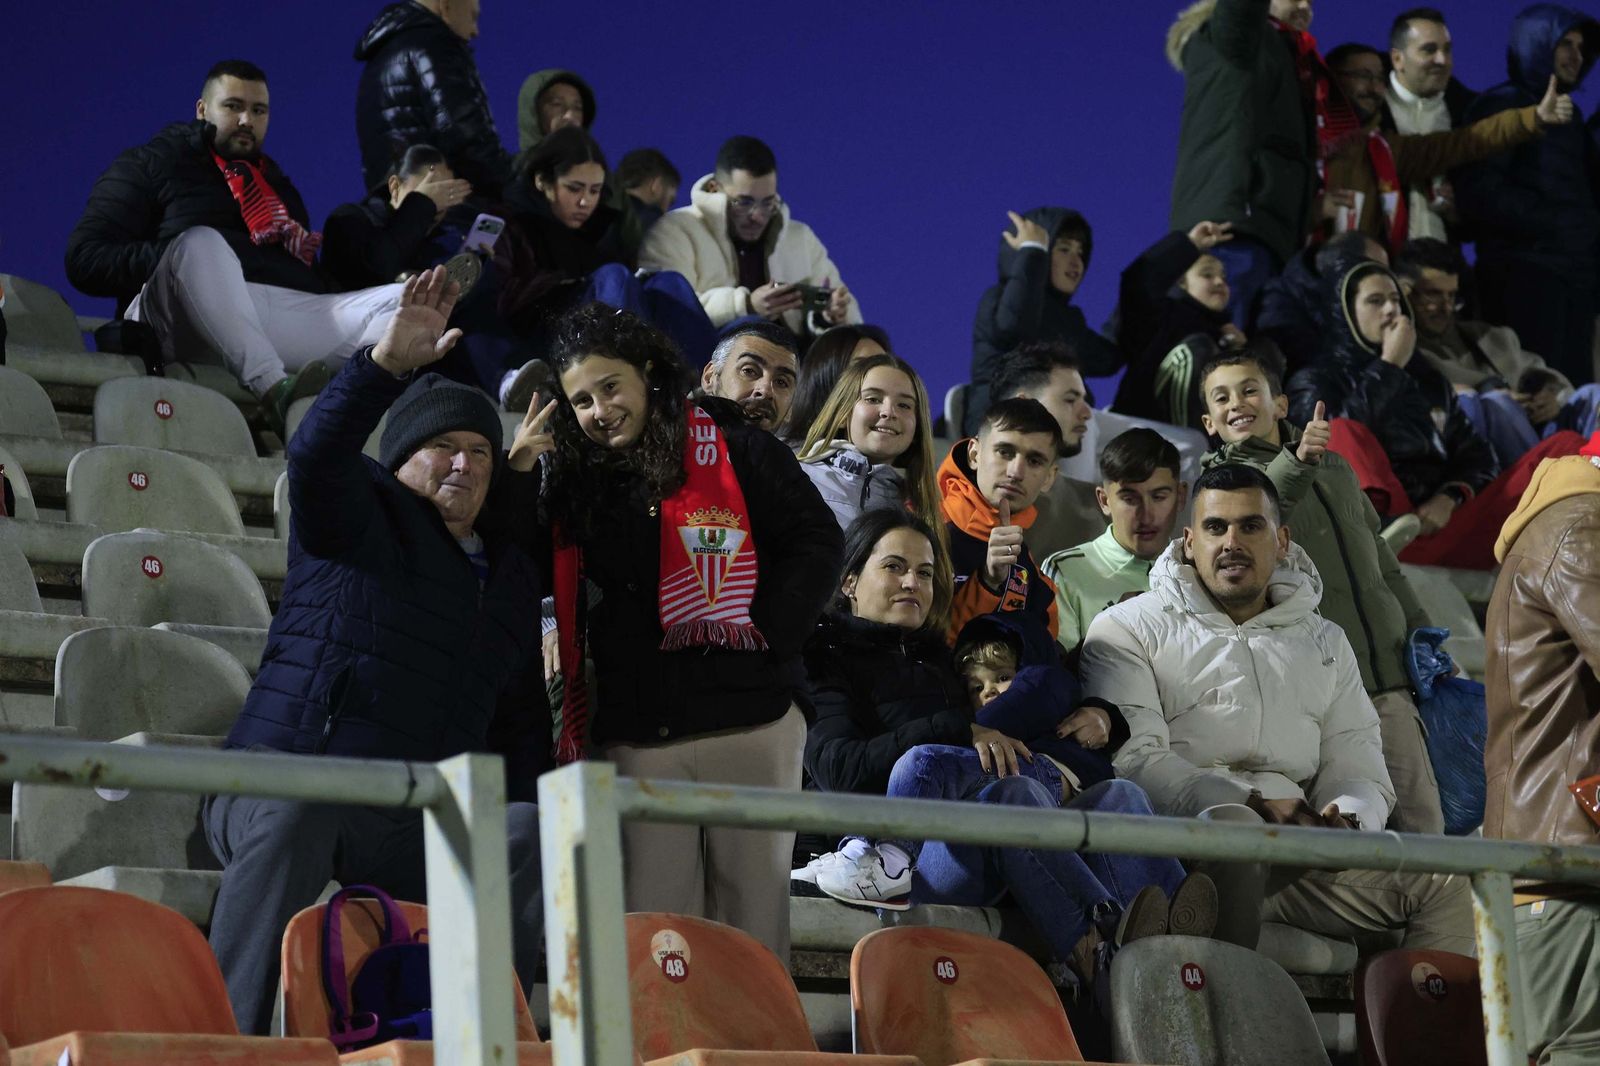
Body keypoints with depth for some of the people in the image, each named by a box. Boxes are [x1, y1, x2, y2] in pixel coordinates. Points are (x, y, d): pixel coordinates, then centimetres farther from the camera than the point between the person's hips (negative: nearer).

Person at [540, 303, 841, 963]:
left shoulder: (732, 449, -1)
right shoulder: (573, 483, 12)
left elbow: (817, 540, 0)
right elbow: (564, 610, 16)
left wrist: (767, 628, -12)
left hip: (749, 716, -3)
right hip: (637, 733, 3)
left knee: (753, 903, -1)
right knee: (653, 915, 0)